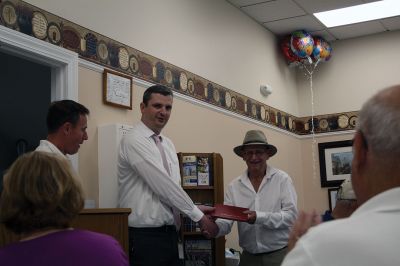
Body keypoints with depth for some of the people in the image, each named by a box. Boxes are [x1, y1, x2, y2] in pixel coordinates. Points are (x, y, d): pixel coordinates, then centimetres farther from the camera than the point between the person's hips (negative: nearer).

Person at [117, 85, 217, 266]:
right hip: (144, 236, -8)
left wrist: (195, 209, 3)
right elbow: (163, 186, -18)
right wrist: (197, 215, -12)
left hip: (169, 233, 8)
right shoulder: (134, 141, -13)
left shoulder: (168, 144, 13)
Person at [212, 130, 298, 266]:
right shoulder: (234, 185, 2)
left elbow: (291, 215, -12)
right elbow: (227, 220, -3)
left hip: (280, 254, -2)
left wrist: (259, 217, -25)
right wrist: (215, 228, -25)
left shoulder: (282, 179, -5)